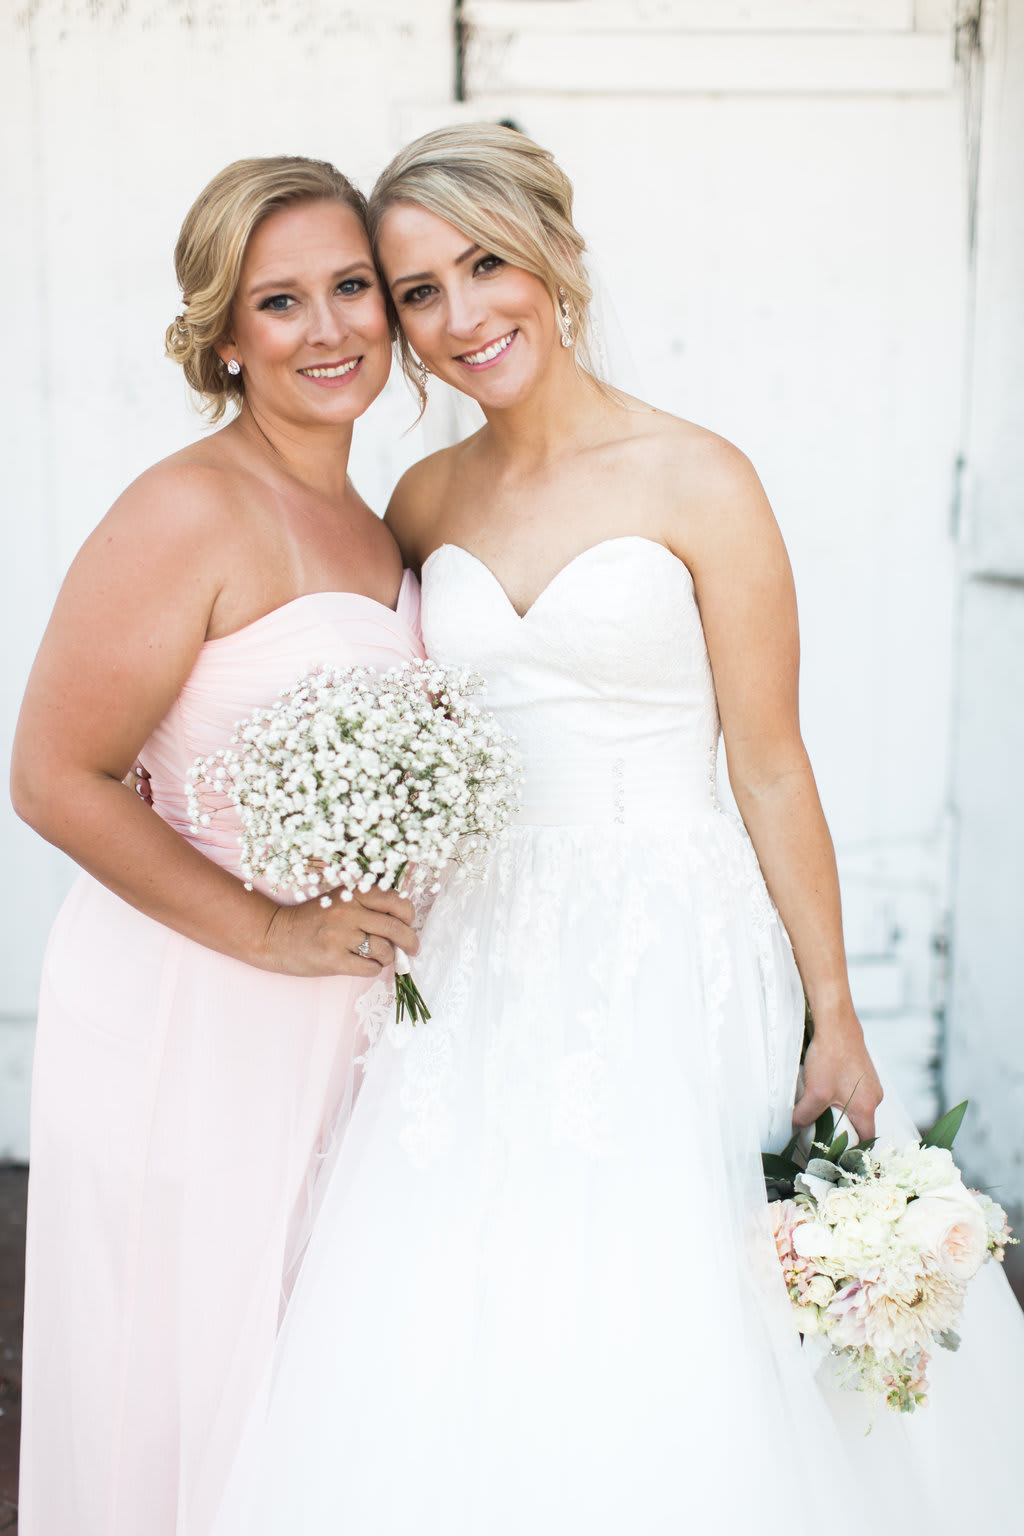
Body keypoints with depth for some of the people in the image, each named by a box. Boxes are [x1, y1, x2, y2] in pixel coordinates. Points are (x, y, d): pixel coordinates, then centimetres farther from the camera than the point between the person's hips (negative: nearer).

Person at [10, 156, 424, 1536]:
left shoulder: (366, 521, 9)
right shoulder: (190, 511, -16)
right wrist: (271, 928, -19)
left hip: (331, 1023, 7)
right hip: (186, 1021, -7)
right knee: (186, 1397, 9)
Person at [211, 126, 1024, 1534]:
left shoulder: (694, 482, -6)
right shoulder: (425, 502, 8)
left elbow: (770, 768, -5)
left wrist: (836, 1021, -6)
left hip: (668, 955, -4)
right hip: (479, 966, 4)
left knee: (653, 1348, 1)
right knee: (450, 1353, 8)